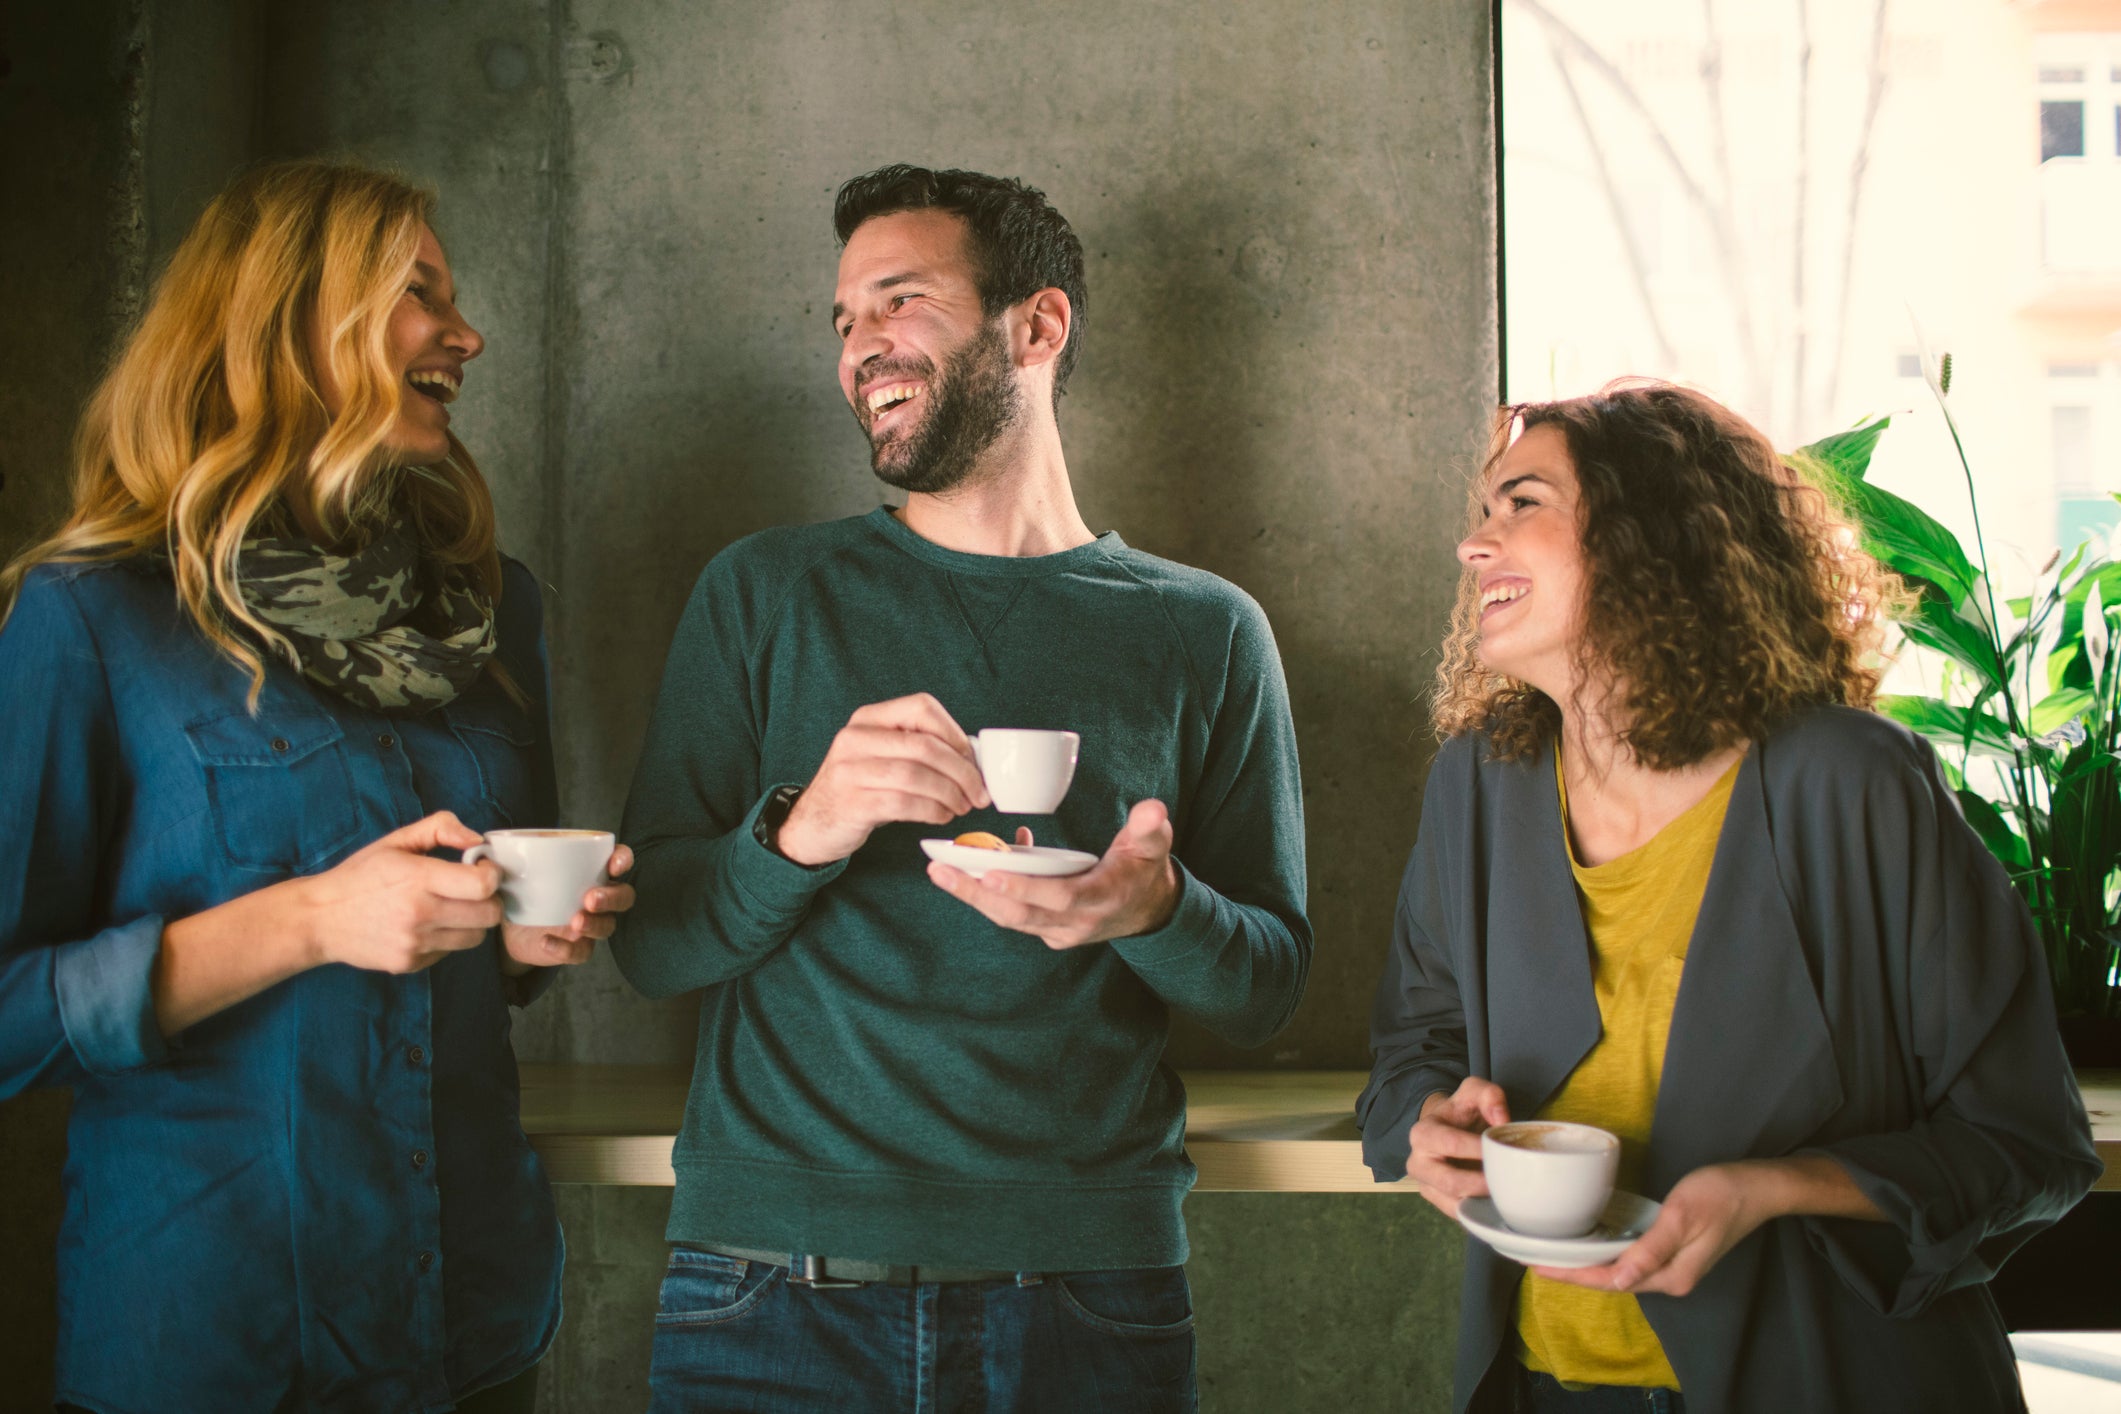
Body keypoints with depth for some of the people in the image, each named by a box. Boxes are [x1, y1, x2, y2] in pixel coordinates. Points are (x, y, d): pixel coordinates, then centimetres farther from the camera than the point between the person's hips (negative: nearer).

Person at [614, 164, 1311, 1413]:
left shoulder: (1204, 632, 4)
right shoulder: (767, 595, 4)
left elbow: (1270, 989, 5)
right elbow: (651, 941, 1)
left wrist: (1157, 911, -16)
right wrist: (799, 832, -19)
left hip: (1092, 1288, 0)